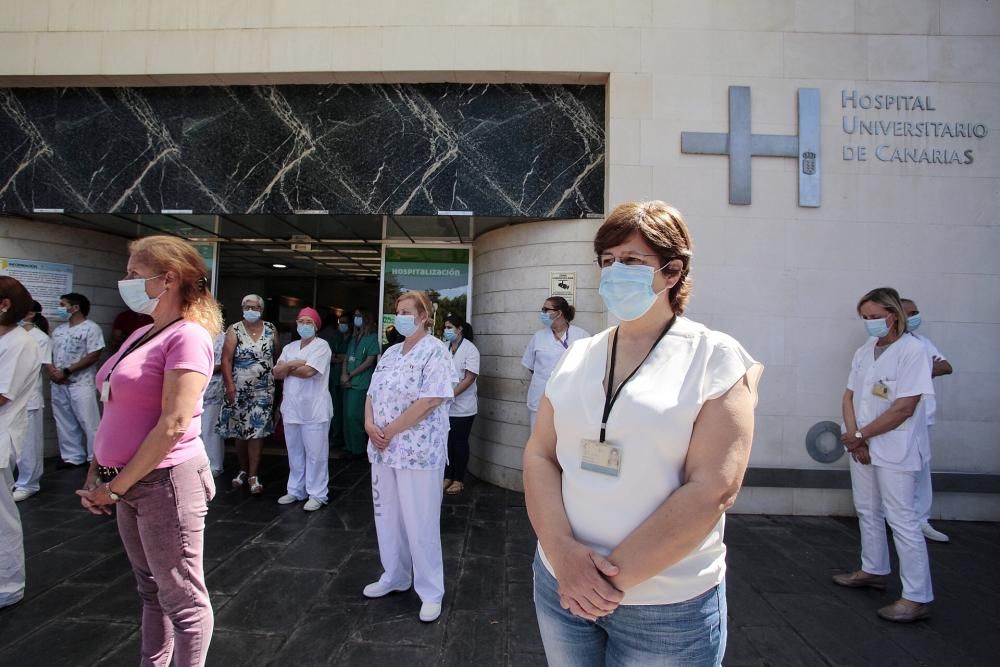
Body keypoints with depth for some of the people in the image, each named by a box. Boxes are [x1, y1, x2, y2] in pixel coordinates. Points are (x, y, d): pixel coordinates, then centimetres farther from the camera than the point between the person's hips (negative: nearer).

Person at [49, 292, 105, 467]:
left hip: (81, 384, -7)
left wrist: (66, 371, -16)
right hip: (58, 384, 7)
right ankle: (73, 457, 22)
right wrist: (52, 370, -6)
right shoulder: (58, 330, 15)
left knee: (89, 422, -5)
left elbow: (93, 356, -14)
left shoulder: (91, 328, -8)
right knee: (65, 422, 12)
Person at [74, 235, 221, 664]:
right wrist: (97, 472, 8)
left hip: (166, 481, -9)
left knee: (182, 598, 5)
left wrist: (115, 486, -14)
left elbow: (173, 426, -21)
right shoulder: (141, 335, 12)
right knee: (151, 590, 21)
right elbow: (116, 411, 16)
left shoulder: (188, 337, -16)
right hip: (130, 483, 9)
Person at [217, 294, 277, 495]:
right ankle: (243, 470, 25)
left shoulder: (270, 329, 4)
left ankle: (253, 475, 1)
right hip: (239, 389, 0)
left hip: (263, 390, 0)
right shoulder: (235, 330, -3)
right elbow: (226, 359, -7)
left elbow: (277, 355, 12)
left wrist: (277, 377, 8)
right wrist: (229, 385, -14)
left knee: (257, 431, -3)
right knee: (240, 432, 9)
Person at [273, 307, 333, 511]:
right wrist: (293, 364, -12)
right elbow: (276, 373, 5)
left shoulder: (321, 345, -6)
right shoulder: (289, 347, 14)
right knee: (295, 452, 15)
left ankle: (317, 494, 7)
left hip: (314, 409, -6)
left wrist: (287, 369, -1)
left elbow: (308, 371, -18)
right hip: (291, 407, 6)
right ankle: (296, 490, 27)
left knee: (315, 453, -1)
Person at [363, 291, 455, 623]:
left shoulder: (435, 352, -11)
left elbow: (430, 401, -20)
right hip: (383, 450, 8)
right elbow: (372, 393, 13)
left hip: (418, 452, -7)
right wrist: (370, 425, -7)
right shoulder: (391, 353, 13)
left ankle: (431, 592, 17)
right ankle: (394, 577, 36)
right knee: (387, 516, 17)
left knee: (420, 523, 1)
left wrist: (390, 431, -16)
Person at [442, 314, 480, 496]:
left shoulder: (470, 349, -9)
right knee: (447, 441, 11)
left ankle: (459, 480, 18)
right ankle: (448, 477, 24)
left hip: (462, 408, -4)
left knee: (460, 443, 6)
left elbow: (469, 378, -15)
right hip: (444, 406, 4)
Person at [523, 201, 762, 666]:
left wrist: (614, 576, -16)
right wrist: (562, 549, -14)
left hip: (667, 606, -4)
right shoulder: (577, 356, 4)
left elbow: (712, 490, -16)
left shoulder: (714, 357, -9)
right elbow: (539, 455, 1)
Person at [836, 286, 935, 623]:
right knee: (867, 511, 18)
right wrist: (854, 437, -8)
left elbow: (904, 408, -19)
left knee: (901, 519, -3)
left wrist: (861, 435, -13)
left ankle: (918, 596, 7)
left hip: (895, 451, -7)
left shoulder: (912, 350, -14)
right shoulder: (864, 351, 7)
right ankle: (873, 570, 35)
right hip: (862, 447, 7)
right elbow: (849, 396, 6)